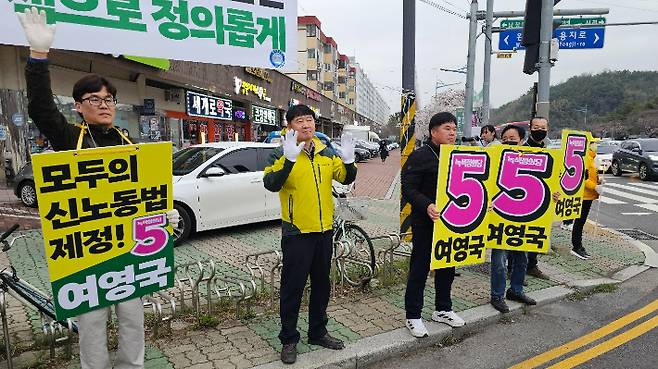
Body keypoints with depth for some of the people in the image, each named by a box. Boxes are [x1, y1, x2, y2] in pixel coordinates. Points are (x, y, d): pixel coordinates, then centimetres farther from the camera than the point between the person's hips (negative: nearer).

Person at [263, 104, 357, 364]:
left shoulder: (326, 153, 6)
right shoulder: (281, 154, -9)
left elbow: (346, 178, 10)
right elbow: (271, 184, -24)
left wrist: (348, 161, -10)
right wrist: (289, 159, -38)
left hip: (324, 229, 5)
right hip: (296, 232, -5)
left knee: (321, 284, 17)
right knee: (293, 286, 4)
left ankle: (318, 332, 34)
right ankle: (289, 339, 21)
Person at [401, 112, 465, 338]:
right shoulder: (420, 156, -10)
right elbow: (408, 189, -16)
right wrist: (427, 206, -31)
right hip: (425, 223, -7)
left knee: (447, 267, 17)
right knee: (419, 269, 2)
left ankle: (442, 310, 35)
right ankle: (413, 316, 16)